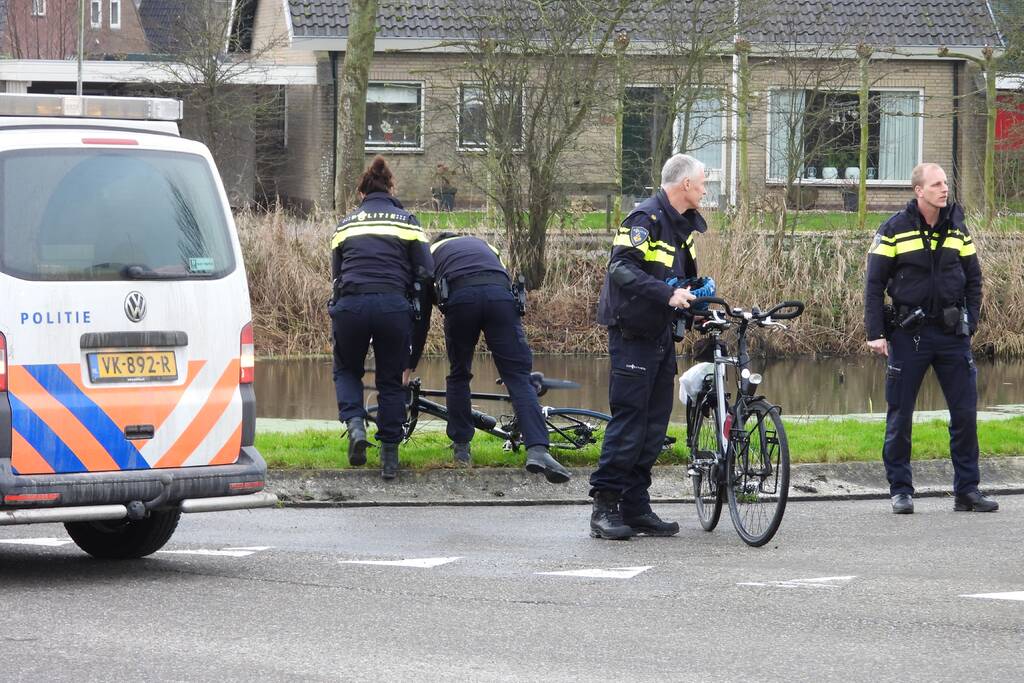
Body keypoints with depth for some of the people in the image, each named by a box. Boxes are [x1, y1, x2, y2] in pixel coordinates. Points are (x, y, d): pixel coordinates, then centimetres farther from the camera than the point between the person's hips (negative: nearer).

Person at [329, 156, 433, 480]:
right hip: (394, 305, -1)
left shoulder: (346, 224, 22)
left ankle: (354, 424, -2)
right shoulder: (407, 222, 16)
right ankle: (389, 456, 14)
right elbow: (425, 277, 9)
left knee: (346, 369, 25)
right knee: (392, 381, 17)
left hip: (350, 305, 1)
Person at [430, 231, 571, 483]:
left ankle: (461, 447, 23)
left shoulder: (431, 252, 35)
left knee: (458, 375, 21)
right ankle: (537, 450, -19)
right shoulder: (482, 244, 42)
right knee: (519, 376, -3)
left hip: (460, 297, -1)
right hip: (500, 294, 1)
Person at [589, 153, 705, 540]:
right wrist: (667, 293, -32)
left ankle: (636, 509, 12)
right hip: (633, 334, -9)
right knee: (628, 421, -10)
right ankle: (604, 508, -7)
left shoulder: (684, 225, 16)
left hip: (662, 335, 9)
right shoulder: (646, 218, -14)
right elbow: (622, 268, -24)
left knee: (655, 425, 8)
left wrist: (698, 297, 6)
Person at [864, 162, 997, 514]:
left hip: (952, 333, 3)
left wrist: (969, 323, 3)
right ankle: (901, 490, 12)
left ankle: (967, 489, 9)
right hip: (908, 335, -3)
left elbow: (974, 279, 14)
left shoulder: (957, 229, 7)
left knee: (965, 413, 1)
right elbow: (874, 284, -1)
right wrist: (875, 333, -7)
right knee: (900, 416, 2)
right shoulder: (894, 231, -3)